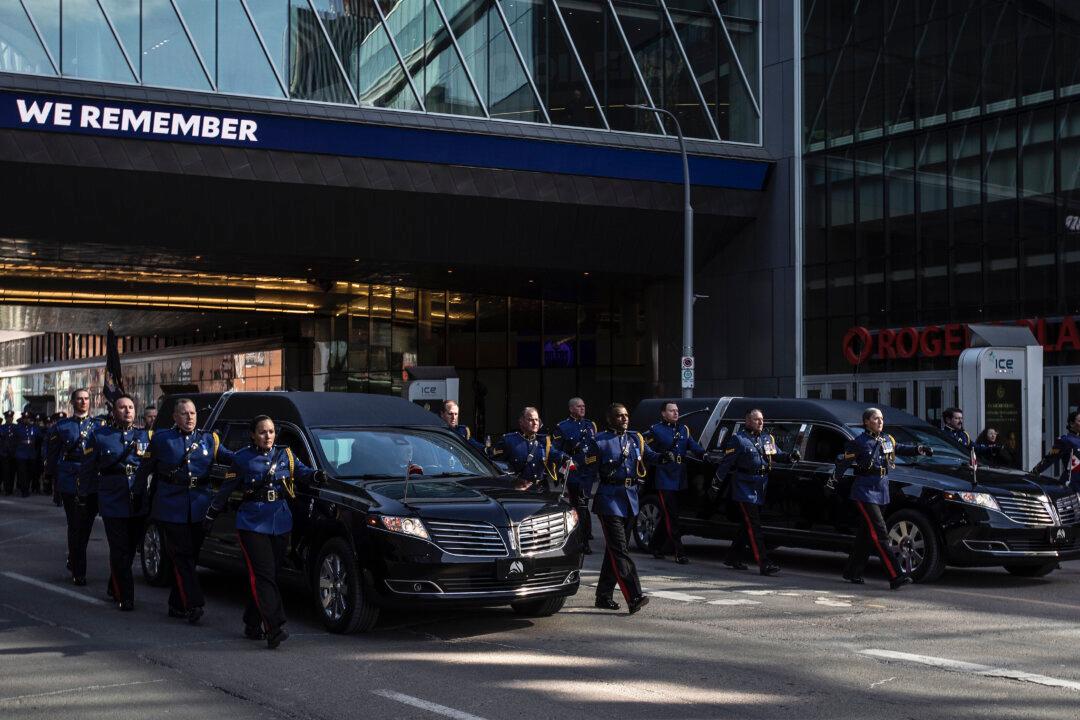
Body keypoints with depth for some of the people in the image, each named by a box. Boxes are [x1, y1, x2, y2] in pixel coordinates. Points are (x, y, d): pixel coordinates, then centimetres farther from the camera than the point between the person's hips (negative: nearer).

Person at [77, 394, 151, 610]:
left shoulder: (144, 436, 11)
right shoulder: (99, 436, 4)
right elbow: (87, 469, 9)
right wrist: (84, 495, 10)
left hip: (139, 503, 3)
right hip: (113, 503, -3)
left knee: (131, 549, 11)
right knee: (120, 551, -4)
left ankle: (115, 588, 30)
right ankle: (125, 598, 0)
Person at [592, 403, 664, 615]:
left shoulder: (635, 439, 14)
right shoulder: (600, 441, -1)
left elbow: (649, 456, 3)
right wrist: (611, 466, -17)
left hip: (630, 497, 6)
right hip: (609, 498, -6)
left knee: (614, 550, 13)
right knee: (619, 550, -11)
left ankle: (603, 596, 22)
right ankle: (634, 597, -19)